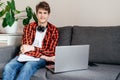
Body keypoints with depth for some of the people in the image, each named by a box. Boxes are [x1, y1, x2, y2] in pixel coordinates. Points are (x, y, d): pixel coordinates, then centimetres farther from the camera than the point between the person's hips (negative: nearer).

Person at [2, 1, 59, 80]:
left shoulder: (53, 30, 3)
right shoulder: (28, 27, 8)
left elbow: (51, 52, -2)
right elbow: (25, 47, -2)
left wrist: (32, 48, -14)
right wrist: (42, 56, -16)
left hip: (41, 59, -2)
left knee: (27, 67, -36)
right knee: (9, 67, -29)